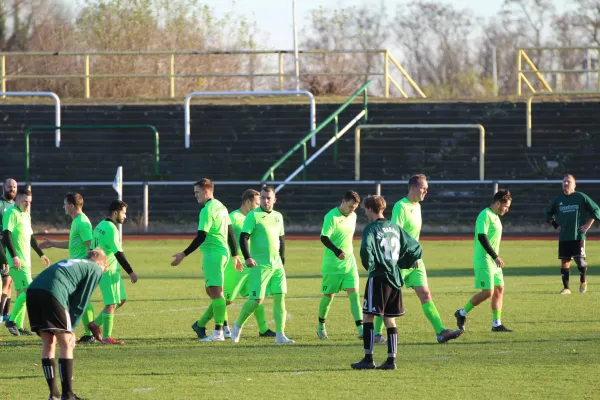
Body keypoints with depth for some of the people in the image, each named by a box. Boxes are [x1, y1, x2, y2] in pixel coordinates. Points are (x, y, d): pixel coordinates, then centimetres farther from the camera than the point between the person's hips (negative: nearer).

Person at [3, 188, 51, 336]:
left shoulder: (26, 215, 18)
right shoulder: (11, 213, -10)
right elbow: (6, 235, -18)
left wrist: (41, 254, 29)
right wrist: (14, 256, -25)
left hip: (26, 261, 9)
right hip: (17, 261, -9)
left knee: (21, 292, 8)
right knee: (28, 291, -15)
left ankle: (19, 326, 11)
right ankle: (11, 321, -8)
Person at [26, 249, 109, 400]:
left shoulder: (71, 263, 37)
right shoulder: (96, 270, 16)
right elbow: (81, 302, 9)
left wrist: (68, 328, 25)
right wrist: (71, 329, 13)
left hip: (32, 291, 7)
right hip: (53, 294, -7)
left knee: (48, 343, 16)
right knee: (67, 344, 4)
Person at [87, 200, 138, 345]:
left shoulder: (100, 226, 14)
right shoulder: (111, 229, -17)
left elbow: (93, 248, 19)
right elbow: (118, 253, -20)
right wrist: (130, 272, -18)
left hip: (101, 269, 10)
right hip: (109, 271, -10)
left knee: (121, 300, 15)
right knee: (112, 304, -7)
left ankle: (96, 324, 17)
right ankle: (106, 337, -5)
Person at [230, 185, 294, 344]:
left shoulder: (278, 216, 13)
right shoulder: (253, 216, -6)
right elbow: (243, 237, -12)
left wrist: (282, 261, 18)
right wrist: (247, 258, -24)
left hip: (276, 264, 6)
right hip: (260, 265, -6)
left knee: (280, 297, -3)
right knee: (257, 299, -8)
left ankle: (280, 335, -2)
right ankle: (238, 326, 14)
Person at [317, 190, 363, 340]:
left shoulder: (353, 216, 7)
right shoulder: (331, 217, -15)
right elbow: (324, 237, -27)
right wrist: (337, 252, -41)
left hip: (349, 264, 5)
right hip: (332, 265, -5)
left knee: (354, 294, -9)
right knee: (329, 296, 7)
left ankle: (361, 329, -18)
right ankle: (321, 327, 28)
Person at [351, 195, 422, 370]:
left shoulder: (371, 228, -8)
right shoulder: (395, 228, 13)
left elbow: (366, 248, -26)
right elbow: (415, 247, 17)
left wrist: (369, 266, -10)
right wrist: (404, 263, 19)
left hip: (378, 277, -7)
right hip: (395, 278, 7)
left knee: (368, 316, -1)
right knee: (390, 320, 11)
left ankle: (368, 359, -4)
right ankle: (391, 360, 7)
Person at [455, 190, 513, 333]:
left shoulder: (495, 216, 15)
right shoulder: (485, 215, -15)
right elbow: (482, 237, -23)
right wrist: (495, 257, -23)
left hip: (493, 261, 10)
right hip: (484, 260, -10)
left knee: (499, 289, 6)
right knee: (488, 292, -11)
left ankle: (497, 324, 8)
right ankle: (462, 313, 4)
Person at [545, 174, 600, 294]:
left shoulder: (581, 197, -2)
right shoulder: (557, 199, 8)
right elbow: (548, 213, 24)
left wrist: (588, 224, -3)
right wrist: (555, 225, 12)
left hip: (578, 235, -4)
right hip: (563, 237, 4)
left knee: (580, 260, -11)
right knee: (564, 262, 3)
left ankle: (583, 282, 15)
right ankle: (566, 288, 11)